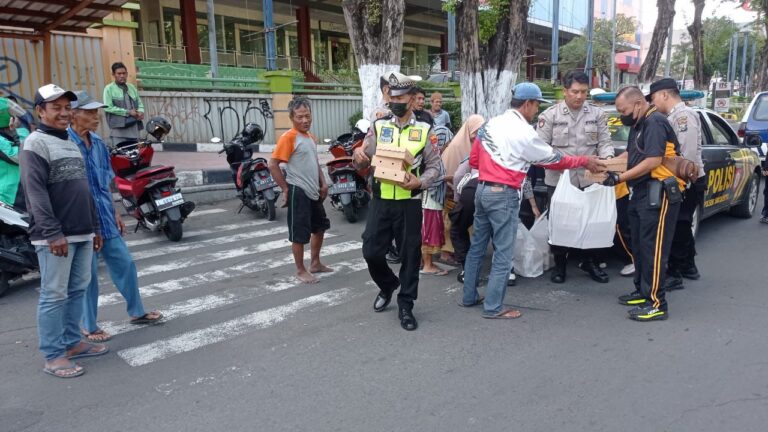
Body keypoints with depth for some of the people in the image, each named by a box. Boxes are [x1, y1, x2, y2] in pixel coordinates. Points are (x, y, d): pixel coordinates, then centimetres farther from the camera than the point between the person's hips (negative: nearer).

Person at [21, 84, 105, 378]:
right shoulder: (36, 144, -8)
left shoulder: (71, 143, 19)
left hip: (82, 234, 8)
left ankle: (72, 342, 25)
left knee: (78, 291, 13)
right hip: (54, 237, -8)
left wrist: (94, 227, 20)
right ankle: (53, 356, 6)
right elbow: (36, 193, -16)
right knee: (54, 295, -2)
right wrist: (53, 233, -21)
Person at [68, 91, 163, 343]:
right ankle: (88, 327, 22)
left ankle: (136, 312, 31)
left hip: (105, 218, 7)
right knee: (88, 275, 5)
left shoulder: (97, 143, 8)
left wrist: (114, 213, 16)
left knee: (125, 264, 14)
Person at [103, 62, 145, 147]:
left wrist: (140, 112, -4)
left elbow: (139, 103, 20)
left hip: (133, 127, 5)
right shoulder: (109, 89, 1)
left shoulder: (132, 87, 18)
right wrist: (127, 112, -13)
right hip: (118, 127, -5)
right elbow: (108, 107, -9)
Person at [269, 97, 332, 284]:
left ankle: (315, 263, 34)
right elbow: (273, 165, -18)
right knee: (300, 234, 0)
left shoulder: (311, 138, 12)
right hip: (298, 192, -9)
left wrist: (323, 183, 11)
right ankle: (301, 271, 14)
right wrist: (285, 189, -16)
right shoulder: (288, 137, -14)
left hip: (313, 192, 9)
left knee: (320, 227, 19)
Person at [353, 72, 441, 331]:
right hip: (381, 200, 2)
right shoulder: (378, 126, 5)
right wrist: (358, 155, -18)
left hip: (409, 202, -2)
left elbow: (434, 166, 1)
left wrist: (420, 183, -18)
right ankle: (388, 285, 34)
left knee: (410, 254, 5)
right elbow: (363, 163, 6)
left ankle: (405, 306, 20)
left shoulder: (424, 129, 1)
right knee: (371, 251, 4)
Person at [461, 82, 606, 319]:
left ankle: (469, 297, 25)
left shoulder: (491, 124, 9)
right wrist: (585, 161, 7)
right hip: (504, 195, -8)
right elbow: (553, 160, -4)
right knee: (503, 253, 1)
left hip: (483, 189, 8)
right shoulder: (524, 132, -14)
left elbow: (473, 159, 13)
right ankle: (493, 307, 6)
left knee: (477, 246, 15)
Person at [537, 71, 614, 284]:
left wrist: (606, 158, -16)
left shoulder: (597, 115, 6)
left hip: (589, 179, 2)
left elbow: (605, 142, 5)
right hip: (558, 179, -2)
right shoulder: (550, 115, -2)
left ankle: (590, 262, 27)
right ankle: (559, 264, 21)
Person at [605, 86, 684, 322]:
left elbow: (653, 161, -22)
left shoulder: (655, 122, -15)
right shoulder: (638, 124, 16)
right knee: (639, 246, 15)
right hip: (641, 193, 10)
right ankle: (642, 292, 26)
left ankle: (657, 304, -4)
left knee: (654, 249, -8)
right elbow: (631, 154, 20)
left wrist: (619, 178, -19)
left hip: (659, 194, -10)